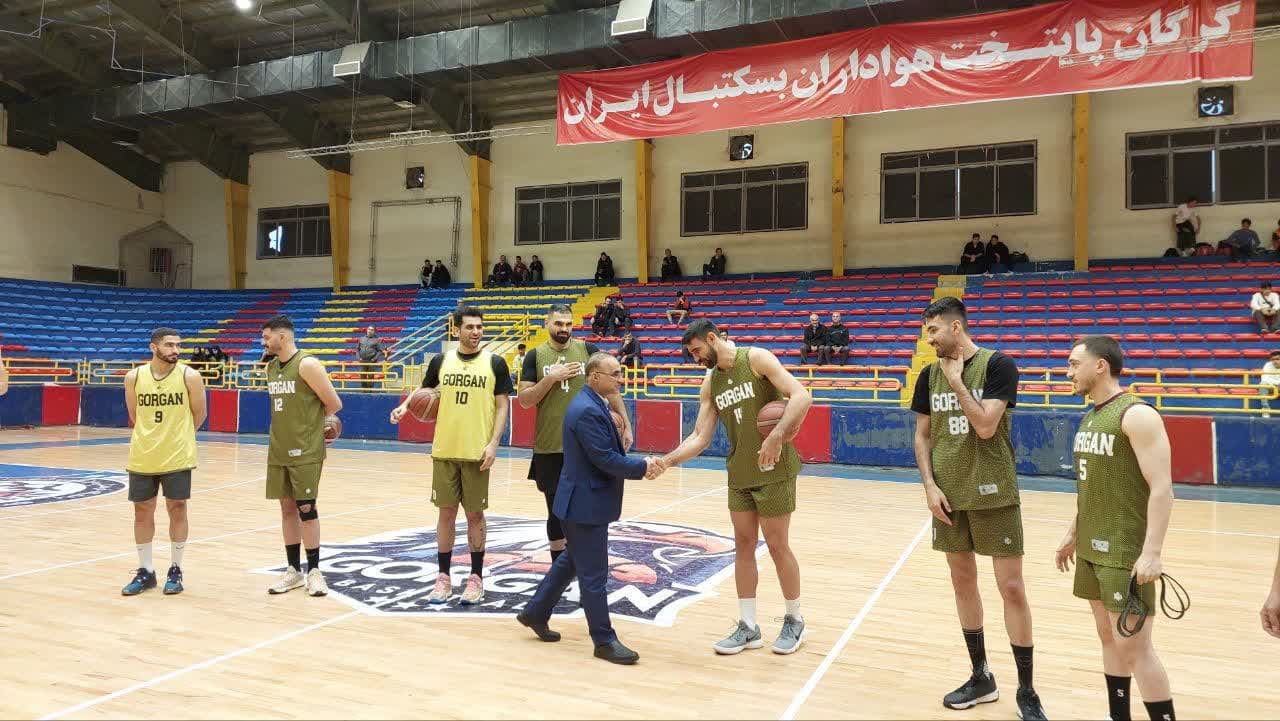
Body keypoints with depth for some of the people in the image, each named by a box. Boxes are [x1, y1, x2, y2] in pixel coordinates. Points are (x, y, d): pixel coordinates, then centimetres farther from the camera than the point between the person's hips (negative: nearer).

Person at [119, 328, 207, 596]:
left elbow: (199, 414, 3)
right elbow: (135, 415, 14)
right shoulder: (134, 377, -1)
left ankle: (175, 570, 18)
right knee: (142, 512, 9)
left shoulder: (189, 376, -8)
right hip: (142, 457, 3)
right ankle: (145, 571, 22)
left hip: (178, 457, -2)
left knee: (177, 510, 5)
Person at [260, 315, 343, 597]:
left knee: (306, 508, -3)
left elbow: (334, 404, -11)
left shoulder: (307, 364, -13)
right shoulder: (271, 367, 10)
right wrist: (292, 426, 9)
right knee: (287, 508, 10)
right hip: (278, 451, 7)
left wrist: (311, 421, 4)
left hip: (305, 452, -7)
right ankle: (293, 570, 19)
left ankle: (314, 571, 8)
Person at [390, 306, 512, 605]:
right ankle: (444, 577, 19)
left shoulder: (495, 363, -2)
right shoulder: (441, 361, 5)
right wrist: (405, 405, 1)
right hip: (444, 450, 2)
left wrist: (493, 444, -11)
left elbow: (502, 406, -2)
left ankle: (476, 578, 17)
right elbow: (424, 389, 21)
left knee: (475, 514, 5)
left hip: (476, 452, -2)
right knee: (446, 512, 8)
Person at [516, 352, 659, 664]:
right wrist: (642, 467, -14)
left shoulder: (593, 405, 10)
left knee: (571, 561, 23)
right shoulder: (587, 411, -23)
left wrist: (638, 464, -1)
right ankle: (604, 640, 11)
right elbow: (606, 459, -25)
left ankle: (536, 613, 36)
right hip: (586, 504, -11)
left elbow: (611, 452, 13)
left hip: (586, 501, 11)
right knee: (594, 575, 1)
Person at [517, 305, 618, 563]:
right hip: (549, 446, 0)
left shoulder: (588, 350, 2)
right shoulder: (535, 356, 2)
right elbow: (524, 400, -2)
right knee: (557, 509, 10)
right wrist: (551, 378, -14)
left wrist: (625, 425, 0)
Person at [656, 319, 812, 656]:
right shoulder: (710, 384, 7)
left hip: (774, 471, -6)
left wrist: (776, 436, -31)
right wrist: (666, 461, -9)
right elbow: (700, 438, 5)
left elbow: (801, 396, -21)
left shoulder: (756, 358, -11)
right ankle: (748, 627, 20)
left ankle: (794, 620, 23)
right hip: (739, 474, 6)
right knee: (743, 547, 9)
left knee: (777, 546, 3)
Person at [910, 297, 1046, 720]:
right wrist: (929, 484, -2)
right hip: (949, 494, 5)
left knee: (1012, 588, 0)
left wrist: (956, 380, -14)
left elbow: (985, 426, -19)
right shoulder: (930, 374, 6)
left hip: (993, 494, -5)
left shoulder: (998, 365, -9)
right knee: (963, 582, 13)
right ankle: (981, 677, 28)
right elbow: (923, 435, 9)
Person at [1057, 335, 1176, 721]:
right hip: (1091, 548, 9)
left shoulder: (1137, 415, -15)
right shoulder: (1090, 417, 12)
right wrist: (1073, 534, 21)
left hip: (1126, 553, -8)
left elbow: (1161, 489, -20)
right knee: (1110, 638, 15)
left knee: (1134, 645, -5)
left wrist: (1152, 552, -25)